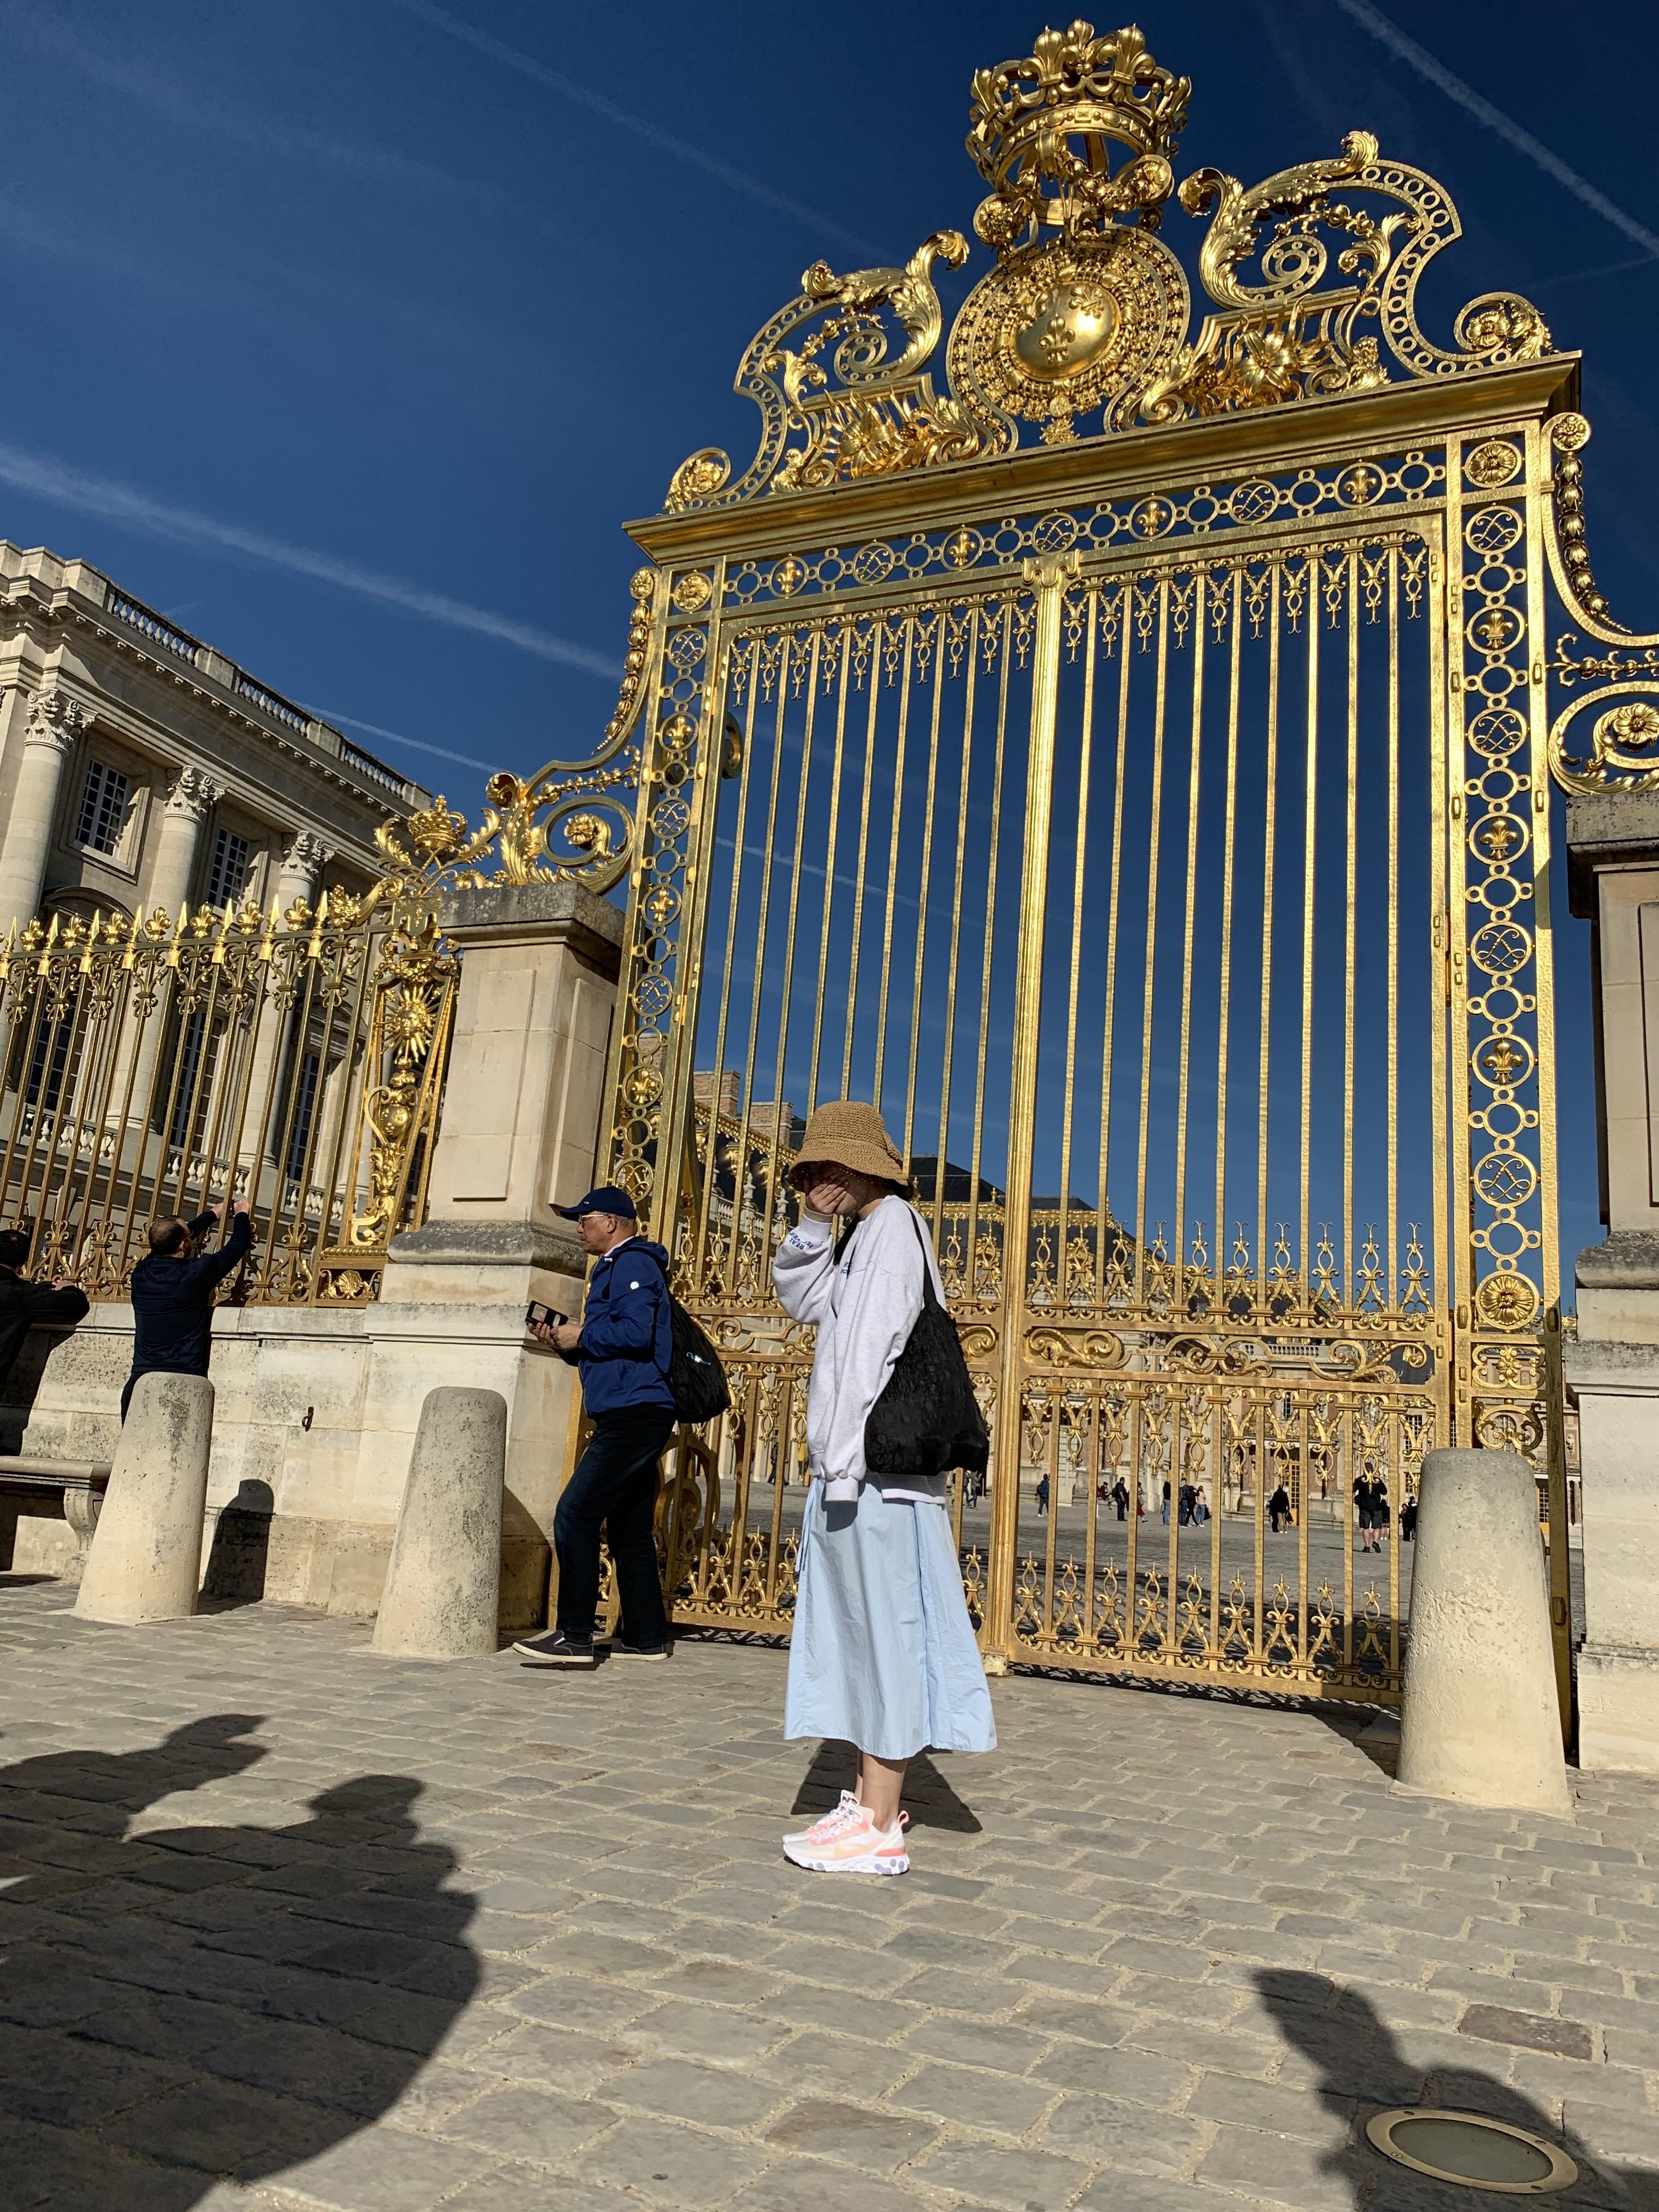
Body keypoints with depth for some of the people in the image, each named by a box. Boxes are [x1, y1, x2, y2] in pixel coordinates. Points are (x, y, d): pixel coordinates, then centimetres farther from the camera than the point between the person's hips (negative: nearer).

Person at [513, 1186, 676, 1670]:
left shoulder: (633, 1264, -8)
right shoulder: (616, 1268, 24)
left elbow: (635, 1332, -24)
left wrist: (582, 1335, -10)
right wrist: (566, 1342, 11)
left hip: (633, 1413, -11)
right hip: (634, 1417, 11)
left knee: (575, 1514, -12)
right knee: (630, 1529, 11)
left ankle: (574, 1635, -11)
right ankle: (645, 1636, 16)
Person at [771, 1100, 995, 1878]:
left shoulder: (893, 1225, -11)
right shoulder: (864, 1236, 19)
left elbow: (873, 1348, -19)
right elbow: (799, 1300, 21)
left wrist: (844, 1460, -23)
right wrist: (812, 1226, 6)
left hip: (876, 1463, -10)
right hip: (855, 1461, 10)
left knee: (881, 1623, -6)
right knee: (860, 1625, 14)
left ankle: (880, 1829, -1)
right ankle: (871, 1798, 23)